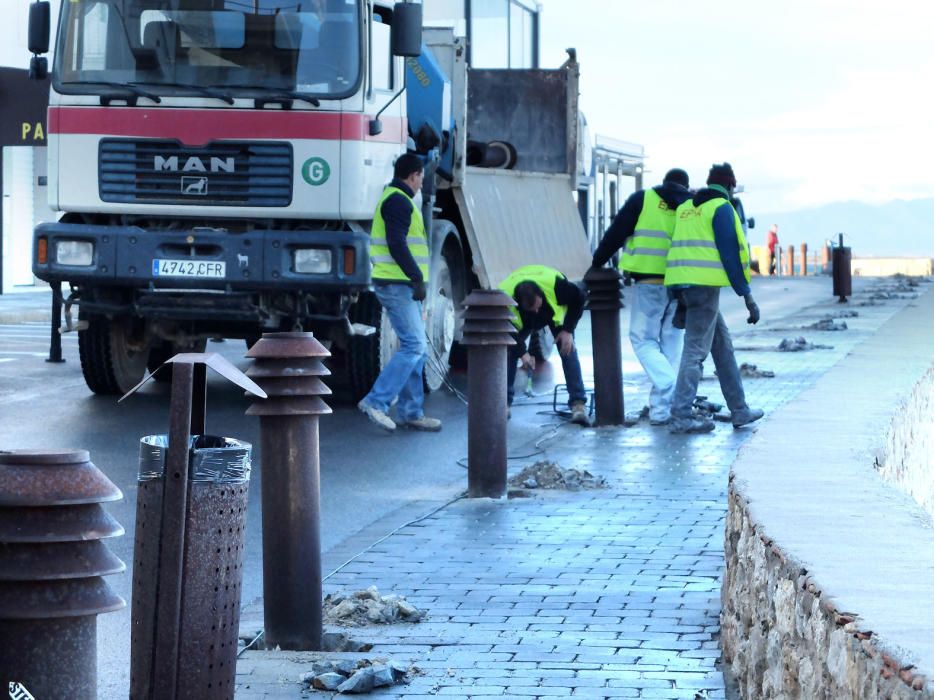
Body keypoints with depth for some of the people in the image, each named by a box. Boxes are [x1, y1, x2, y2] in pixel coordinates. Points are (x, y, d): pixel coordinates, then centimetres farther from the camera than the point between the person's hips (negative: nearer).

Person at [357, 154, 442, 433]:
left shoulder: (393, 198, 22)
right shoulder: (399, 201, -12)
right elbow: (397, 244, -22)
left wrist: (415, 278, 23)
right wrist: (417, 277, -21)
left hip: (401, 285, 11)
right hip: (398, 284, -11)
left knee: (415, 347, 11)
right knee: (414, 346, -14)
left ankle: (410, 411, 13)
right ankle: (376, 401, -16)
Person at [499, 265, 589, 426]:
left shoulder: (554, 284, -44)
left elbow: (579, 298, -24)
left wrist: (568, 330, -25)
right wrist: (522, 352, -27)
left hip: (556, 314, -1)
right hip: (523, 321, 1)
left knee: (568, 351, -18)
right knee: (509, 351, -14)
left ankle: (578, 404, -19)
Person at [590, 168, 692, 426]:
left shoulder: (643, 199, 5)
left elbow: (616, 233, 3)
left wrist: (597, 263, 12)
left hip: (650, 282, -3)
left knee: (643, 339, 5)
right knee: (671, 344, 11)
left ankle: (668, 387, -17)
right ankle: (661, 407, 10)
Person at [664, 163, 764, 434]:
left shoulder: (686, 208, 20)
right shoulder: (722, 208, -3)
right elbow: (731, 253, -9)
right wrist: (747, 295, -6)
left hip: (682, 283, 8)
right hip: (705, 284, -8)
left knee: (722, 344, 15)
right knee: (696, 348, -8)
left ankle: (739, 410, 19)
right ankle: (681, 416, -13)